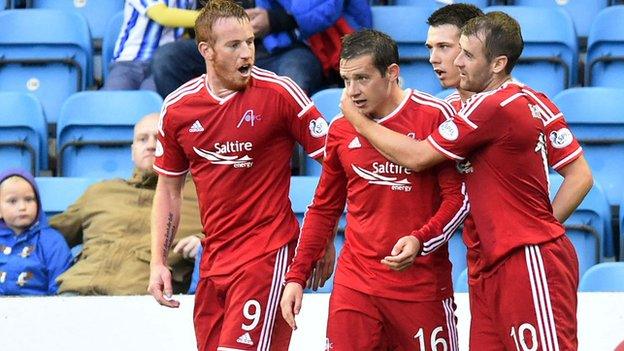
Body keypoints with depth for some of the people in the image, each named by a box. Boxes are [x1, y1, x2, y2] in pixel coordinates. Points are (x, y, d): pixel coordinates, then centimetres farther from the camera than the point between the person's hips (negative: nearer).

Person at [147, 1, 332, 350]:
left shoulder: (280, 93, -9)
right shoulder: (177, 108, 4)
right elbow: (169, 189, 15)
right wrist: (159, 262, 9)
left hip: (267, 253, -5)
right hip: (214, 257, 5)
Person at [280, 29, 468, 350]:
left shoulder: (434, 116, -6)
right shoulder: (341, 130, 8)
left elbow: (460, 197, -5)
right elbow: (323, 209, 17)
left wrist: (421, 240, -20)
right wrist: (297, 277, 12)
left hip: (422, 284, -3)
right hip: (354, 284, 3)